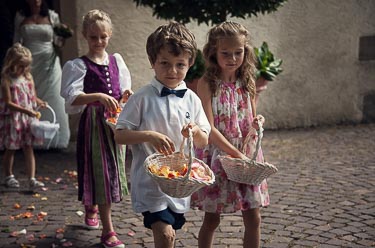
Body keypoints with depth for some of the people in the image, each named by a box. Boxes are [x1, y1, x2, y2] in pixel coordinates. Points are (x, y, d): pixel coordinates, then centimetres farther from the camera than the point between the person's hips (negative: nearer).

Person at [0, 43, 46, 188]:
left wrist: (39, 103, -12)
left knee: (28, 148, 4)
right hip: (12, 119, -4)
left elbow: (33, 97, 11)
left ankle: (32, 179, 5)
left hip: (28, 118, 4)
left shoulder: (28, 77, 4)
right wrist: (25, 110, -27)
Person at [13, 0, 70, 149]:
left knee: (52, 102, -1)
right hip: (29, 65, 1)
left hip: (49, 65, -1)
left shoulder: (52, 16, 4)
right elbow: (17, 41, 11)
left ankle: (53, 139, 6)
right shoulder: (20, 17, 7)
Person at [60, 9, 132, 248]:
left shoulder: (116, 60, 9)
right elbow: (73, 98, -19)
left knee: (113, 169, 15)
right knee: (101, 172, -4)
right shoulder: (79, 65, -6)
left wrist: (126, 95, -9)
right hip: (94, 122, -5)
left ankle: (92, 209, 42)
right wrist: (99, 97, -33)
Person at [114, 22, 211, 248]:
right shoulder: (142, 98, -9)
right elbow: (119, 136, -9)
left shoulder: (192, 99, 2)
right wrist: (149, 135, -23)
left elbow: (203, 142, 6)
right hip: (150, 179, -4)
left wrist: (196, 131, -16)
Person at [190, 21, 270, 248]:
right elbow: (209, 128, -16)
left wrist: (257, 123, -10)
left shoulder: (248, 82, 5)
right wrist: (236, 154, -20)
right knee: (212, 219, 8)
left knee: (253, 218, 7)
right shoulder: (207, 83, -10)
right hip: (217, 156, -4)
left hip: (246, 156, 4)